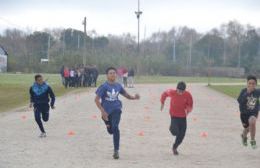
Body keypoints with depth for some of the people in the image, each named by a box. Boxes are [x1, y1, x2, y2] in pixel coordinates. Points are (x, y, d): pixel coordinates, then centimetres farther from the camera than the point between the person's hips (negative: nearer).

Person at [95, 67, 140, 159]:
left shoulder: (118, 86, 1)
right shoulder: (104, 86, -11)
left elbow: (126, 95, 13)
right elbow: (97, 99, -13)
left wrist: (134, 97, -8)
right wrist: (102, 111, -21)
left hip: (116, 110, 1)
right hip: (106, 111, -1)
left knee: (115, 127, -21)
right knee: (110, 130, 12)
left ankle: (116, 150, -14)